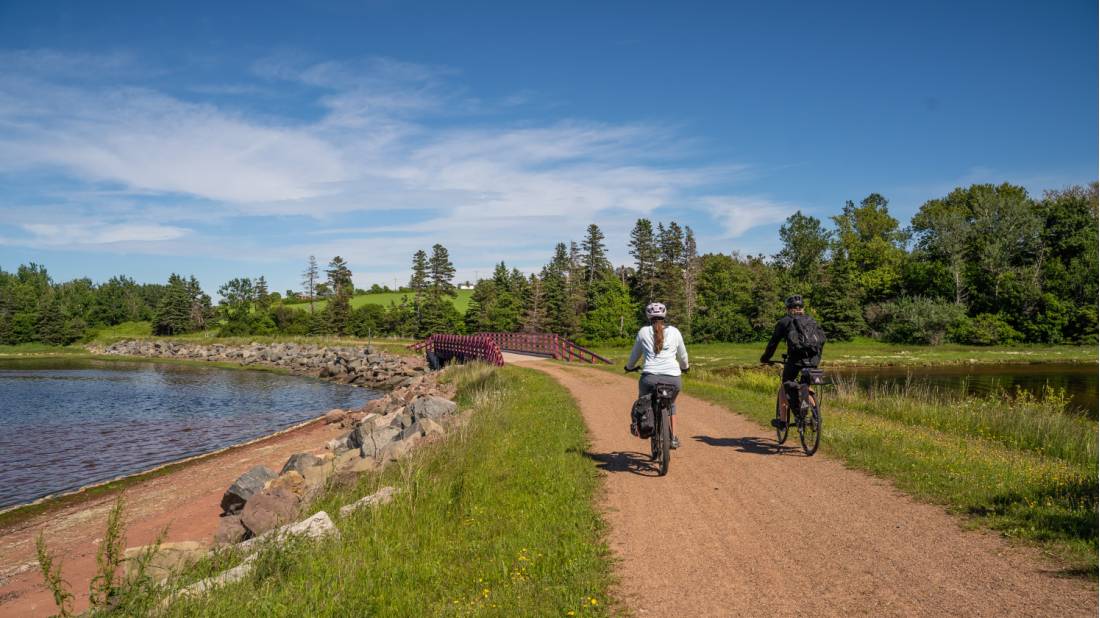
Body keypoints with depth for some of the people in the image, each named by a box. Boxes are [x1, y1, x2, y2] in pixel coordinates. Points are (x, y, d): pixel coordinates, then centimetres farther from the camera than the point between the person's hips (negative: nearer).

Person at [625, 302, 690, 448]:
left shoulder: (643, 332, 9)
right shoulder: (674, 332, 12)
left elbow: (635, 354, 21)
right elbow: (683, 355, 23)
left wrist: (629, 367, 41)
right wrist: (684, 367, 44)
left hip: (650, 377, -1)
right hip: (673, 378, 1)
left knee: (643, 399, 32)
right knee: (671, 404, 30)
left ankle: (637, 424, 18)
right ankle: (673, 438, 24)